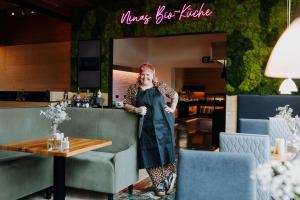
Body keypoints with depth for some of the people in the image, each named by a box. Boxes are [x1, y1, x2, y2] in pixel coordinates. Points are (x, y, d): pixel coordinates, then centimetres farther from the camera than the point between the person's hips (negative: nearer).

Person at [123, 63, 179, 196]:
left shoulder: (160, 86, 6)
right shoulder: (133, 89, 5)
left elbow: (175, 95, 17)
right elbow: (126, 104, 3)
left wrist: (172, 108, 5)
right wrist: (136, 109, -14)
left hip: (163, 124, 0)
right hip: (146, 128, 1)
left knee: (165, 151, -1)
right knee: (150, 155, 0)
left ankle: (170, 176, 24)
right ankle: (159, 185, 14)